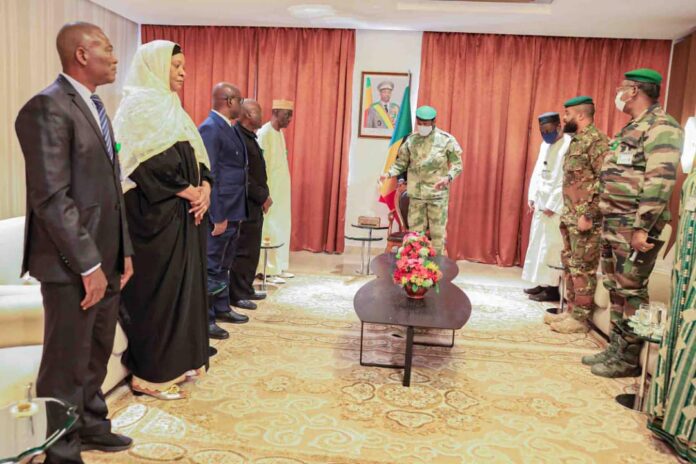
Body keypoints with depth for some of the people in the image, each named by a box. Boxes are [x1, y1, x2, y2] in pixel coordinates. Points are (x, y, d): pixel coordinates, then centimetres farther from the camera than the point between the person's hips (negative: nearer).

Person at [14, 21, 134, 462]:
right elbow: (51, 197, -20)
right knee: (66, 363, 5)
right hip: (74, 264, -9)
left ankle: (91, 425, 38)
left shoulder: (96, 107, 16)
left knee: (96, 355, 20)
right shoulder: (48, 107, -14)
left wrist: (124, 250, 12)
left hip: (107, 258, 9)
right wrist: (88, 264, -20)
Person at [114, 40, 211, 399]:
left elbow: (194, 156, 16)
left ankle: (175, 362, 22)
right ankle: (151, 375, 7)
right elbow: (149, 163, -18)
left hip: (184, 210, 9)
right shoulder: (139, 104, -7)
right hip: (155, 212, -9)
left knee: (183, 284, 11)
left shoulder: (169, 105, 19)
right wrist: (188, 191, -15)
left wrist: (204, 187, -2)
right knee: (157, 289, -4)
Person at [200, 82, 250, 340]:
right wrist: (218, 216, -21)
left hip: (233, 210, 9)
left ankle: (221, 308, 33)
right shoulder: (210, 128, -15)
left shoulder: (231, 128, 13)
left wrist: (234, 212, 11)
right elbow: (208, 175, -20)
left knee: (223, 266, 19)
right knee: (211, 268, 0)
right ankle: (204, 319, 11)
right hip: (220, 213, -9)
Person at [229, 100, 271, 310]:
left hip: (255, 204, 10)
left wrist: (264, 196, 8)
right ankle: (237, 295, 5)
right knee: (244, 251, -3)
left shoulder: (250, 136, 16)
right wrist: (263, 197, -15)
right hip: (246, 205, -10)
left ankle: (246, 289, 25)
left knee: (252, 250, 15)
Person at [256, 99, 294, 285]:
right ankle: (267, 270, 4)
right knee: (269, 231, -4)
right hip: (270, 190, -9)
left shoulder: (279, 132, 13)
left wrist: (283, 188, 15)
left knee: (281, 229, 12)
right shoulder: (264, 133, -15)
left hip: (281, 190, 9)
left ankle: (278, 267, 21)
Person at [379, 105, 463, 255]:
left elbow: (457, 165, -5)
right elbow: (401, 162, 9)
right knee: (415, 232, 9)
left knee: (437, 232, 3)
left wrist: (448, 178, -24)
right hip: (416, 194, 3)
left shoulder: (446, 139, -6)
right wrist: (389, 173, -9)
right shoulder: (411, 139, 3)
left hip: (438, 194, -3)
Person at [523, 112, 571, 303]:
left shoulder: (569, 145, -15)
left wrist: (553, 205, -19)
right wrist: (532, 196, 9)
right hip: (541, 203, 9)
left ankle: (552, 288, 2)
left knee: (550, 246, -5)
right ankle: (542, 283, 21)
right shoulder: (545, 145, 14)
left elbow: (565, 180, -19)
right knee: (538, 244, 12)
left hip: (556, 206, -9)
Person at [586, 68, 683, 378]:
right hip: (613, 225, 9)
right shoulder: (632, 128, 18)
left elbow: (660, 181, -21)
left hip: (634, 227, -9)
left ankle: (629, 359, 9)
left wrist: (642, 227, -24)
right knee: (615, 288, 14)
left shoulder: (661, 127, -12)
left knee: (630, 292, -2)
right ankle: (616, 348, 25)